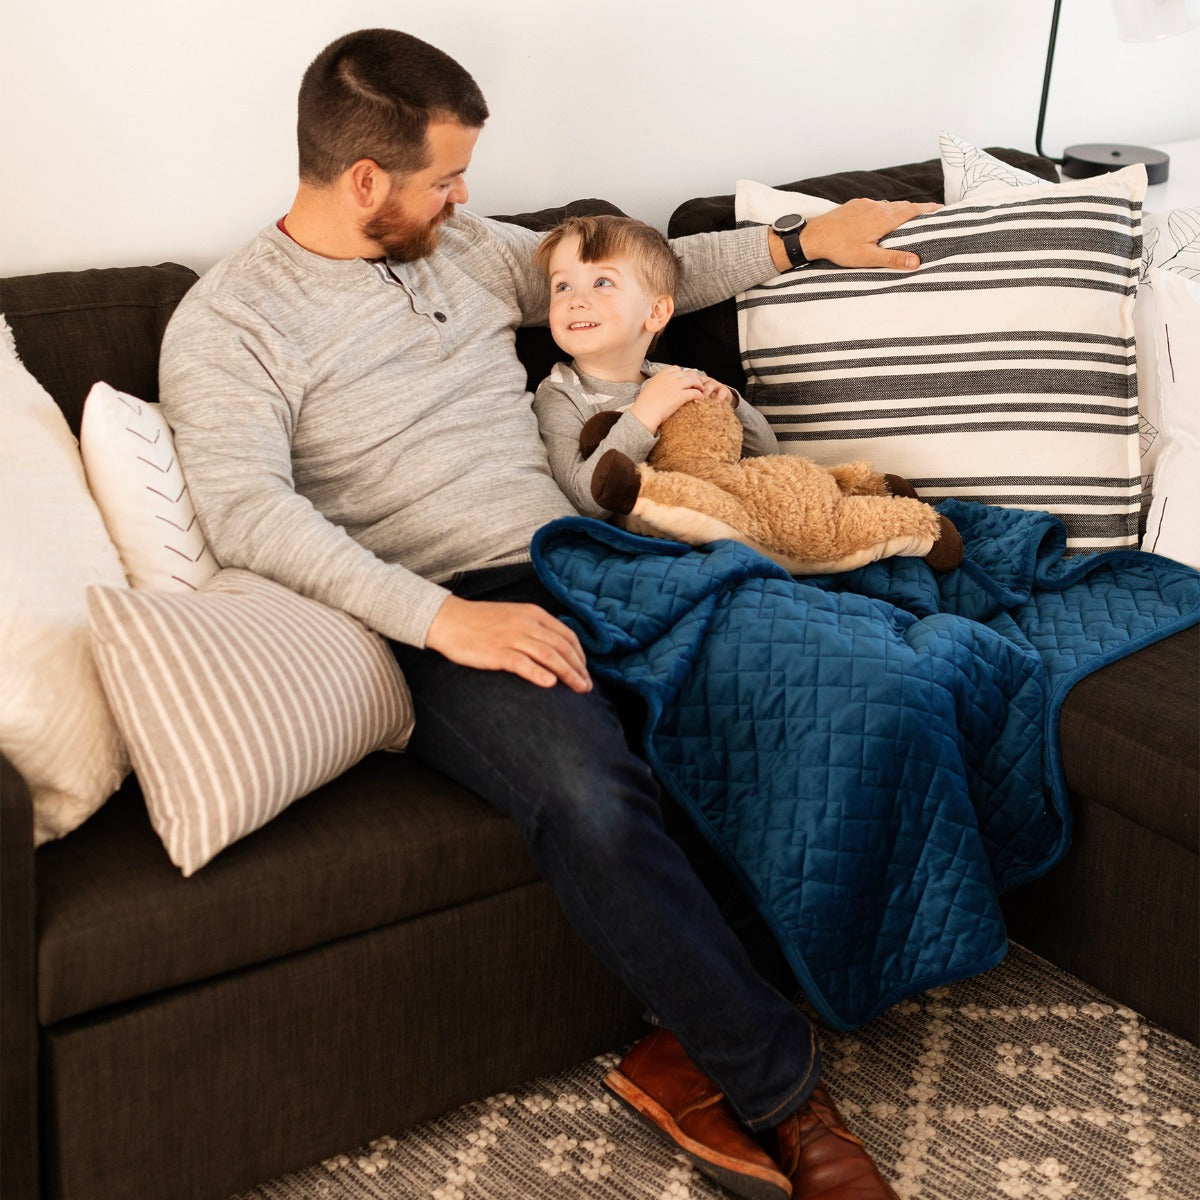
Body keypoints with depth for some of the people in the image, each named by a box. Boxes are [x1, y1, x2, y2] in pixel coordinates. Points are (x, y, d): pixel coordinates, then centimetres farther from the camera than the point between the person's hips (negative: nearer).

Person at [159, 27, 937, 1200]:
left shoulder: (467, 249, 20)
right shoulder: (227, 323, 0)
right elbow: (246, 510, -16)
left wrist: (803, 240, 30)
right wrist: (445, 618, -26)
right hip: (436, 615, -6)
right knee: (592, 796, -36)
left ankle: (697, 1052, -12)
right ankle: (777, 1093, -18)